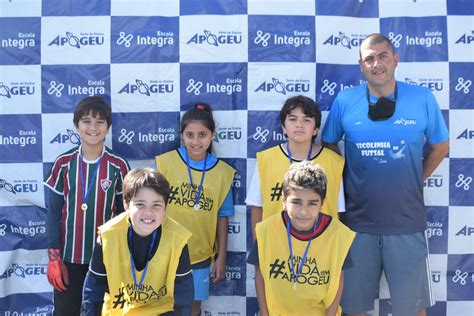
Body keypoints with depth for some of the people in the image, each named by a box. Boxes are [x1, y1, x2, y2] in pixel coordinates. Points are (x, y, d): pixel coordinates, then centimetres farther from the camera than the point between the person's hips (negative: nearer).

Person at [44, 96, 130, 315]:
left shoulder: (118, 166, -5)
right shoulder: (64, 164, -4)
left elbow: (123, 213, 2)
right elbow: (54, 212, -1)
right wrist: (53, 256, -5)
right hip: (69, 254, 0)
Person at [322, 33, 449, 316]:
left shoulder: (423, 99, -3)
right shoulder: (345, 101, -3)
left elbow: (440, 147, 10)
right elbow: (329, 145, 10)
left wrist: (413, 182, 8)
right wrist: (348, 182, 6)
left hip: (407, 222, 0)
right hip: (358, 221, 1)